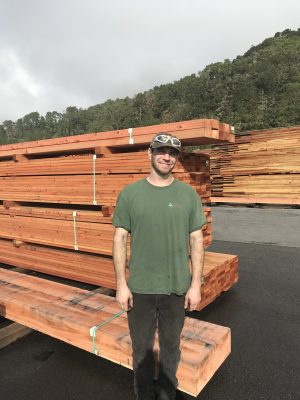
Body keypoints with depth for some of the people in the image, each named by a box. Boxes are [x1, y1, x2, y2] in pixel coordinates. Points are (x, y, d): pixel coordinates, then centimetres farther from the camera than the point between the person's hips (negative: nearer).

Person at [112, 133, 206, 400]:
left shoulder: (188, 194, -3)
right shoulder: (130, 193, -4)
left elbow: (196, 240, -1)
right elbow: (120, 239, -2)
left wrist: (196, 284, -3)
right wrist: (121, 284, -4)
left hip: (177, 287, 1)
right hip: (140, 287, 0)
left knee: (171, 346, 20)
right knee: (142, 347, 19)